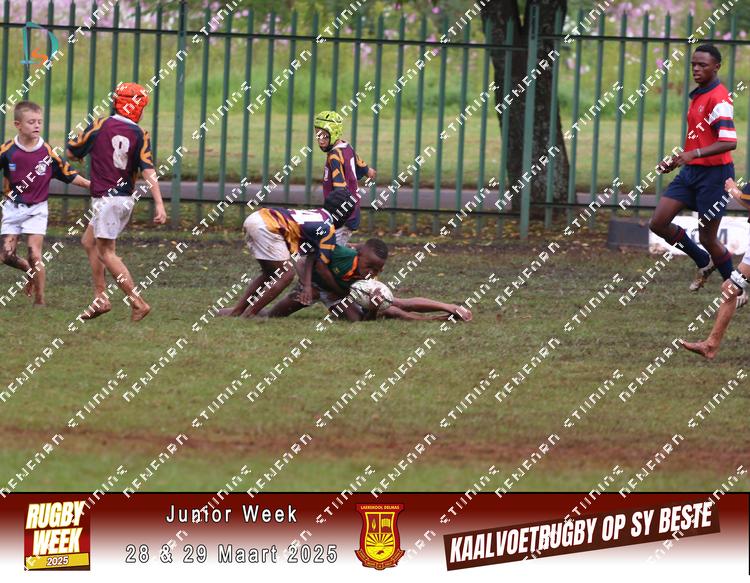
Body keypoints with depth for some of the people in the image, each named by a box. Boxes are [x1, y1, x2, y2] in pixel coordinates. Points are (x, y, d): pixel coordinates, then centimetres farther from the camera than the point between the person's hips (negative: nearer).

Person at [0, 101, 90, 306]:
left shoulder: (48, 152, -7)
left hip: (37, 209, -1)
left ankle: (40, 300, 3)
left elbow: (67, 174, 3)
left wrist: (89, 184, -2)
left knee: (34, 254, -9)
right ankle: (29, 271, 32)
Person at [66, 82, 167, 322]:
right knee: (90, 241, 21)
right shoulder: (140, 135, -3)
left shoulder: (99, 125, -7)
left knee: (106, 252, -1)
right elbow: (149, 171, -13)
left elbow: (72, 153, 4)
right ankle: (100, 298, 19)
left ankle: (137, 302, -8)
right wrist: (159, 204, -17)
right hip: (127, 198, 5)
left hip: (106, 198, -5)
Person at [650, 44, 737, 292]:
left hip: (713, 174, -9)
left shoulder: (718, 99, -17)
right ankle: (704, 263, 22)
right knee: (658, 223, 2)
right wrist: (677, 161, 19)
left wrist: (694, 154, -34)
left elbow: (729, 142, -26)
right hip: (690, 171, 9)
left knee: (707, 238, -2)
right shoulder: (697, 96, 13)